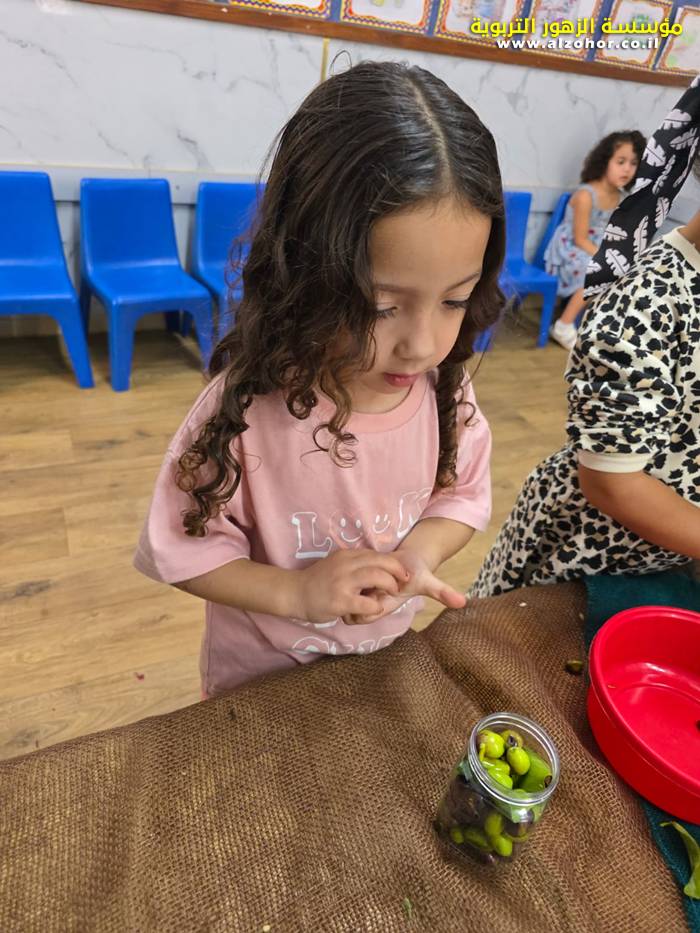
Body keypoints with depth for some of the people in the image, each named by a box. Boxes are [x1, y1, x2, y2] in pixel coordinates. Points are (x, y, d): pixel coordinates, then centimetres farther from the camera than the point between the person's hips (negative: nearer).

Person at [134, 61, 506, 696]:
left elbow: (464, 493, -6)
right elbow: (183, 546, -20)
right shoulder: (247, 405, -32)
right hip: (260, 677, -2)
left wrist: (416, 553, -25)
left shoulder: (444, 388, -21)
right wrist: (296, 592, -33)